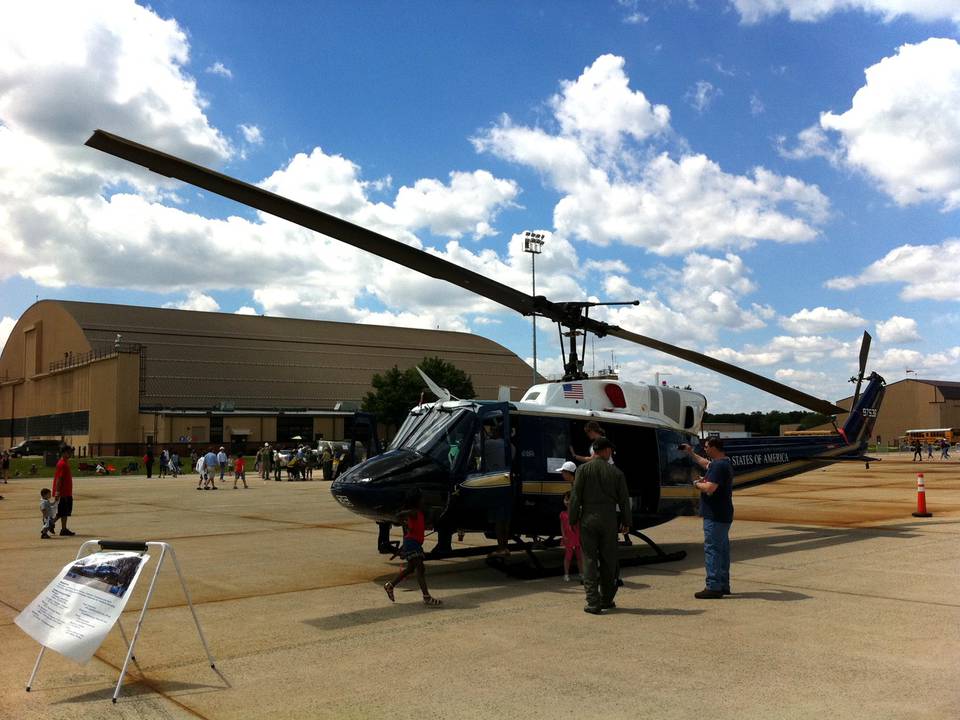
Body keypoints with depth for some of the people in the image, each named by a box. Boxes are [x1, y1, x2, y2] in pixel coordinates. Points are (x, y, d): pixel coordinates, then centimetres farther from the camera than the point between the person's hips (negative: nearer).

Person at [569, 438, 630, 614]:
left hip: (588, 519, -1)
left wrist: (573, 519, 1)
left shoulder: (583, 469, -2)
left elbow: (575, 496, -6)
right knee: (608, 560, 12)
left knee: (590, 560, 1)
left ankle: (593, 603, -4)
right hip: (609, 519, 1)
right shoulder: (616, 472, 2)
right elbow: (624, 499, 6)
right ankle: (607, 599, 21)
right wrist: (626, 522, 15)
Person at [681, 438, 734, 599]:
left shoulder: (719, 466, -20)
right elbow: (706, 464, 34)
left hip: (715, 516, -11)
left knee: (712, 549, -8)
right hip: (723, 515, 11)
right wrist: (691, 453, 37)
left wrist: (697, 484, -10)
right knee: (722, 549, 15)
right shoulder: (724, 463, 14)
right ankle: (723, 585, 23)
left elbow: (709, 488, -28)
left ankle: (713, 587, -7)